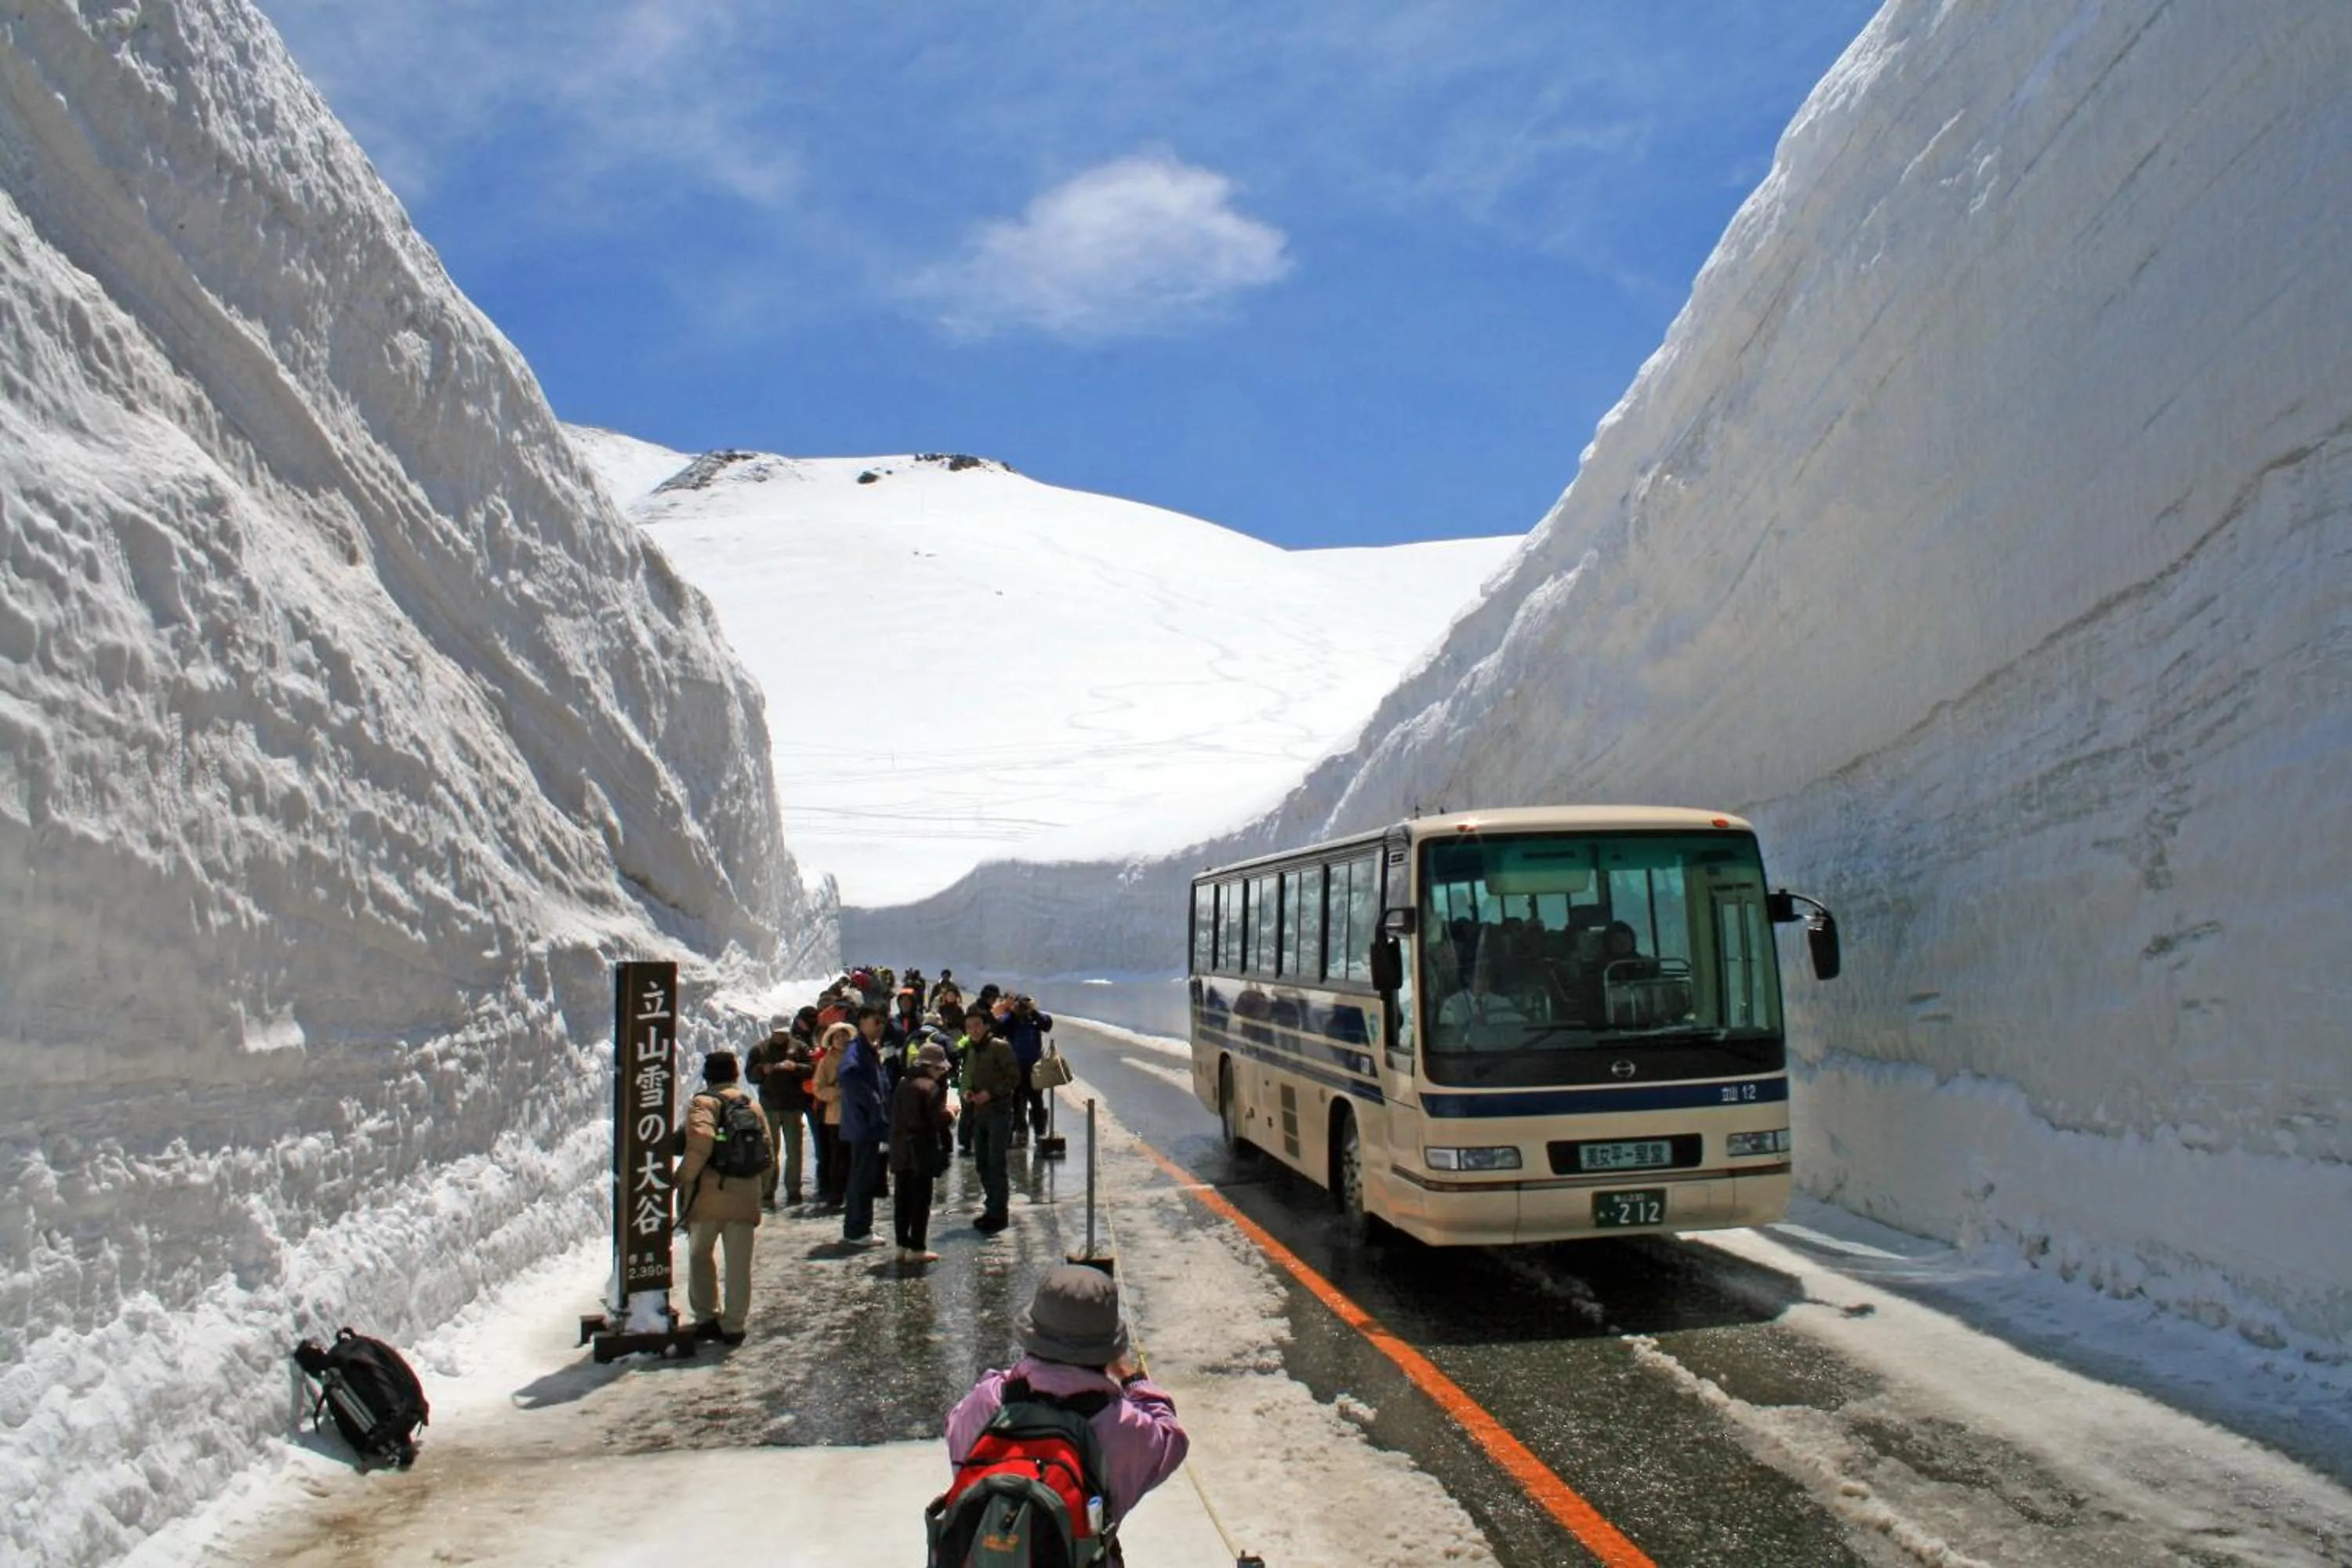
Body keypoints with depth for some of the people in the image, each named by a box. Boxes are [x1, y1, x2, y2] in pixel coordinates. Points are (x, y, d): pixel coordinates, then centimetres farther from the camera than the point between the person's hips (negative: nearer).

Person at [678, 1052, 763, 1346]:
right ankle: (733, 1325, 10)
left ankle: (707, 1317, 16)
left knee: (700, 1255, 16)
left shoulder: (703, 1102, -5)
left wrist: (684, 1176, -13)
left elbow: (701, 1142, -23)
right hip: (744, 1196, 3)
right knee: (739, 1263, 8)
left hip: (709, 1194, -3)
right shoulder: (751, 1104, 12)